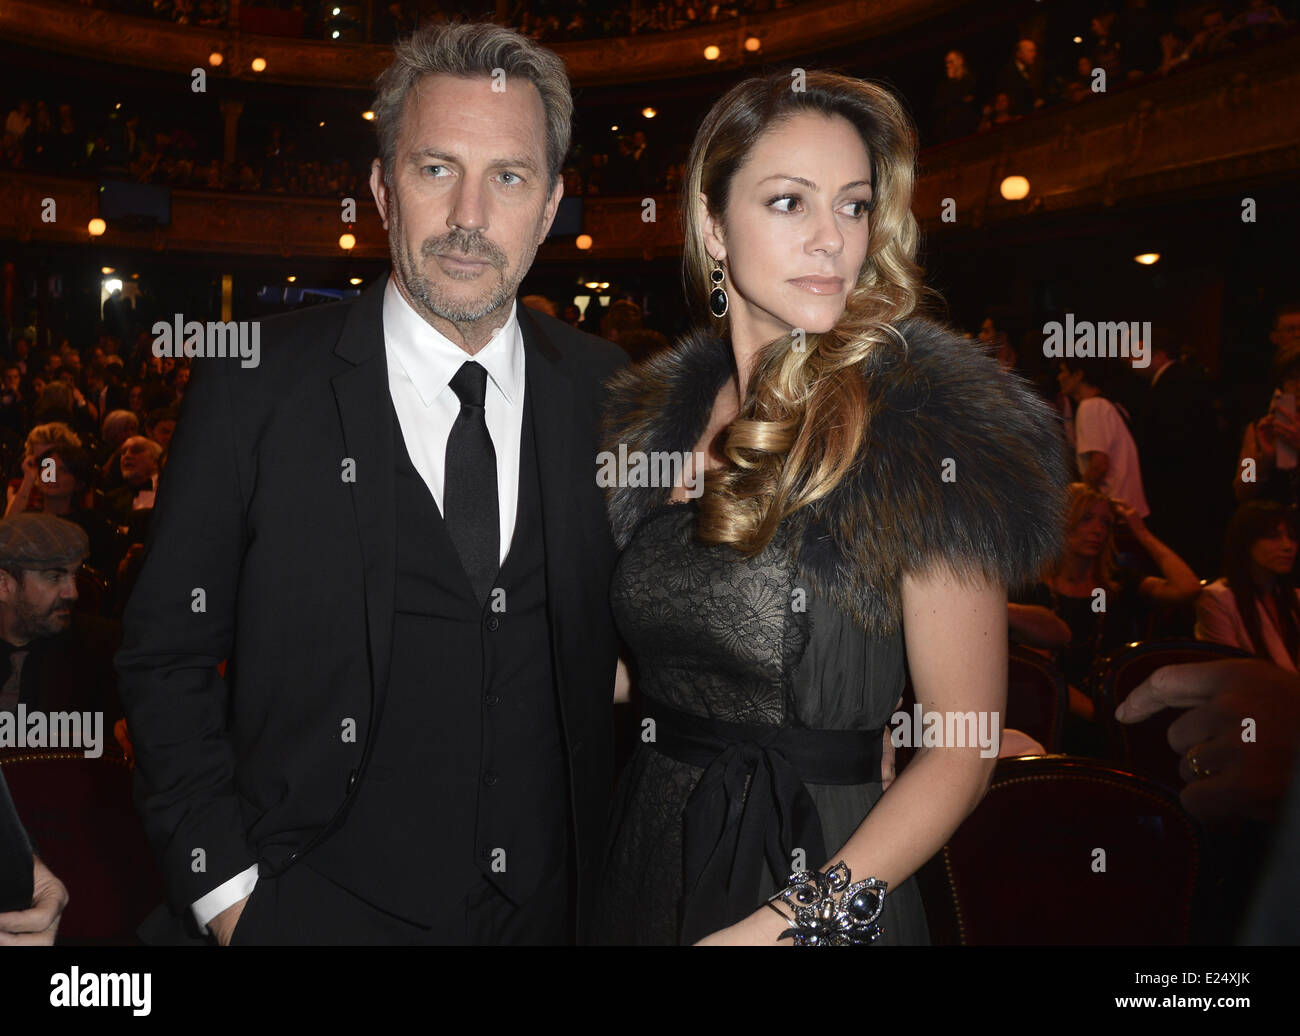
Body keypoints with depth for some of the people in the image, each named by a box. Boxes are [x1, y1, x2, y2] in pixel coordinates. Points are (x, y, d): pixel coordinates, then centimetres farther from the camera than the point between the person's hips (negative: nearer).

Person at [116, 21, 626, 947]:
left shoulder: (604, 393, -2)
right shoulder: (253, 390, -9)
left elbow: (633, 641, 6)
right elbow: (167, 655, -5)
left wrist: (620, 865, 0)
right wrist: (226, 888, -10)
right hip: (314, 909, -2)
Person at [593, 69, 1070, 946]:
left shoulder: (930, 429, -14)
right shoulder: (657, 418, 1)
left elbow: (962, 748, -14)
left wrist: (787, 924, -21)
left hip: (822, 878, -5)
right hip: (646, 856, 5)